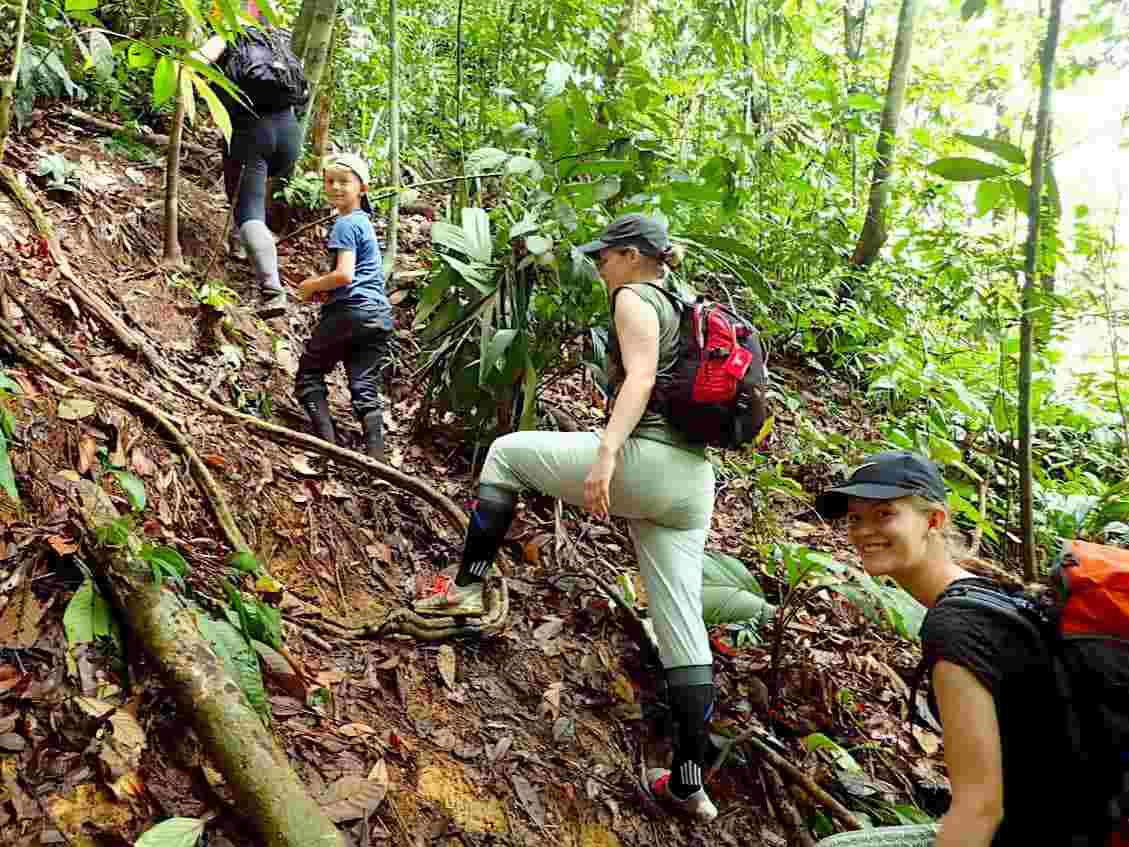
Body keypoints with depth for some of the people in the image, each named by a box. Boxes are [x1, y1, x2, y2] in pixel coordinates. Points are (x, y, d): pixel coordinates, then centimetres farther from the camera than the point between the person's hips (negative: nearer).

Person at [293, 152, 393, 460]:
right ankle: (376, 460, -3)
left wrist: (311, 286, -2)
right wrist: (324, 288, 15)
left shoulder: (345, 224, -7)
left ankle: (329, 444, -4)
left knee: (308, 374, 6)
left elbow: (344, 275, -18)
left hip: (351, 311, -8)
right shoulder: (364, 221, 22)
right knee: (366, 389, 5)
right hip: (381, 316, 8)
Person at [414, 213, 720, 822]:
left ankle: (467, 587, 11)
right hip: (691, 479, 9)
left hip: (647, 460, -8)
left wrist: (606, 452, -28)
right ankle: (688, 784, 11)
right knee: (682, 632, 7)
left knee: (507, 452, 12)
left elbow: (640, 376, -16)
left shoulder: (634, 298, 1)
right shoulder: (682, 310, 27)